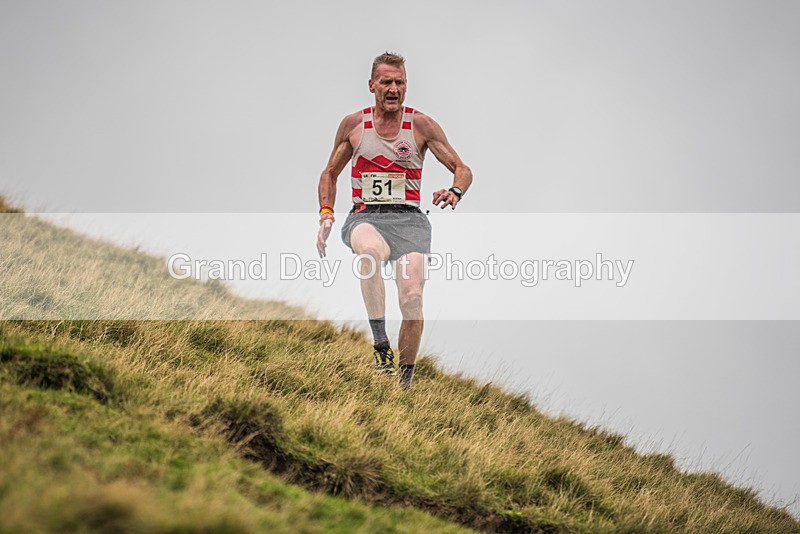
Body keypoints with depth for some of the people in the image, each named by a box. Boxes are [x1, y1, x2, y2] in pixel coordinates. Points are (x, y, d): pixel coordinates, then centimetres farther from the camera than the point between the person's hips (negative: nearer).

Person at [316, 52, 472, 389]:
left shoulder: (421, 125, 5)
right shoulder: (353, 124, 9)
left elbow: (462, 169, 7)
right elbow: (330, 173, 22)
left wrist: (454, 192, -16)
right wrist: (326, 214, 6)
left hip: (408, 219, 0)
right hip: (364, 218, 0)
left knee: (412, 298, -18)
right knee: (370, 249, -39)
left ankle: (404, 383, 2)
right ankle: (380, 345, -36)